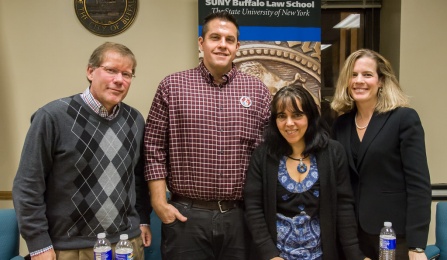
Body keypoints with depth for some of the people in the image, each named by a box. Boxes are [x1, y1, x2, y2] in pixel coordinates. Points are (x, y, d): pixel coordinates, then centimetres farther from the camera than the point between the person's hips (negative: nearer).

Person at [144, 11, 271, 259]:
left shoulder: (258, 90, 3)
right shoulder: (172, 86, -1)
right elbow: (154, 148, -1)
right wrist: (160, 202, -5)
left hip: (241, 215, 2)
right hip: (186, 215, -1)